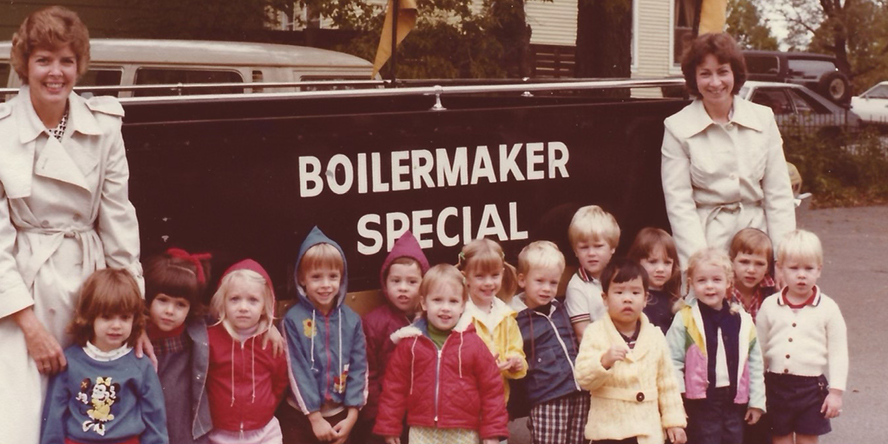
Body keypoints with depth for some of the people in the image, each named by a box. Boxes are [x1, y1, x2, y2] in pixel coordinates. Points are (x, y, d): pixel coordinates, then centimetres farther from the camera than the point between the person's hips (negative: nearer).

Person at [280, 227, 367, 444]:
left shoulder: (351, 319, -2)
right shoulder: (293, 319, -11)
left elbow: (359, 367, -1)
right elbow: (297, 371, -12)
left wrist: (352, 415, -6)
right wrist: (315, 417, -13)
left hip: (339, 415, 2)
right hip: (300, 416, -2)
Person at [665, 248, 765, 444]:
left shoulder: (743, 321, 5)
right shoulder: (684, 321, -7)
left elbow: (755, 363, 10)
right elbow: (673, 363, -8)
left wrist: (757, 400, 9)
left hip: (734, 400, 4)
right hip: (701, 401, -4)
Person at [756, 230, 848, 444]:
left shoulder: (828, 308, -3)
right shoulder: (769, 306, 1)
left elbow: (838, 353, -2)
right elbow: (759, 349, 7)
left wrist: (836, 391, -5)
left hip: (811, 386, -1)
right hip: (777, 385, 1)